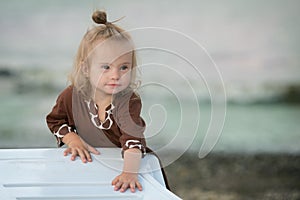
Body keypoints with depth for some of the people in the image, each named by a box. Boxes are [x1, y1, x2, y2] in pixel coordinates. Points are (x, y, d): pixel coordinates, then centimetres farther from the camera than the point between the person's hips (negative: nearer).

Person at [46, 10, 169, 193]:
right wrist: (72, 139, -10)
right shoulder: (72, 96, -11)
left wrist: (130, 172, -53)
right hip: (87, 162, 3)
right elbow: (55, 120, 9)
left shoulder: (129, 101, -22)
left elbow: (133, 137, -37)